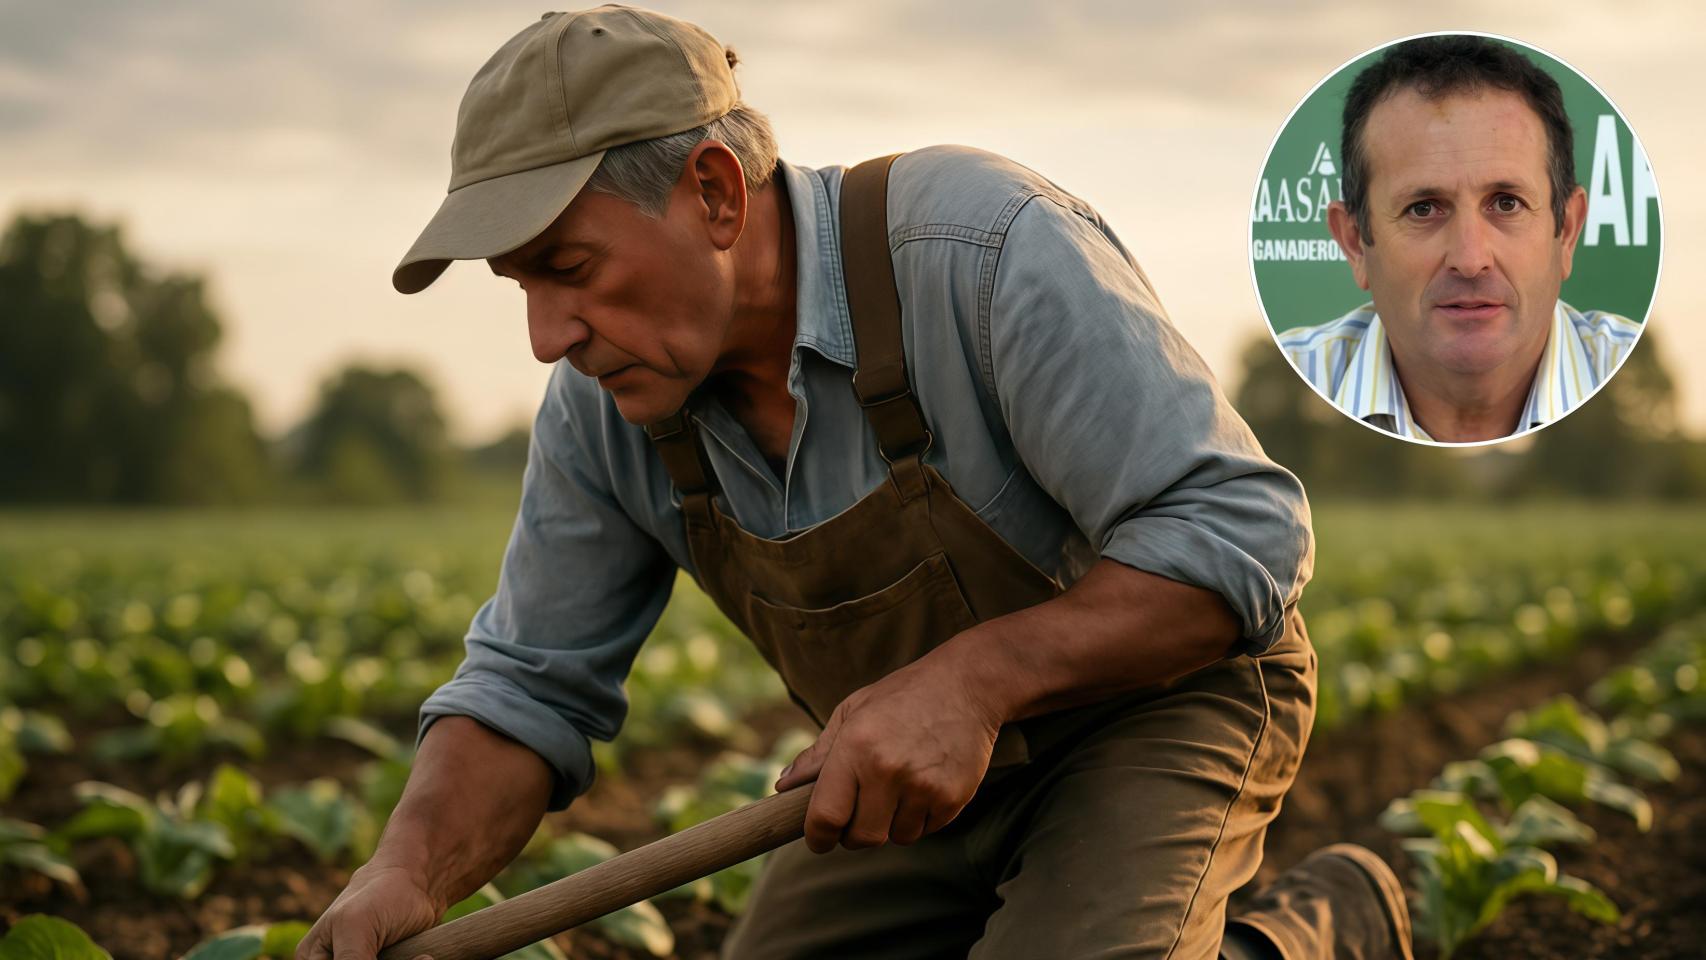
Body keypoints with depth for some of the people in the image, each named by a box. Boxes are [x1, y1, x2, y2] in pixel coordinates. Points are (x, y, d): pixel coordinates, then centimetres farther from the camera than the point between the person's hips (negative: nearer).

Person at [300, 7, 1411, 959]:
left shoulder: (986, 252, -31)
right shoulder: (605, 406, -11)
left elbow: (1244, 532, -29)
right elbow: (530, 686, -3)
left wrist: (972, 674, -41)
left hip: (1159, 698, -6)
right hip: (934, 758, 6)